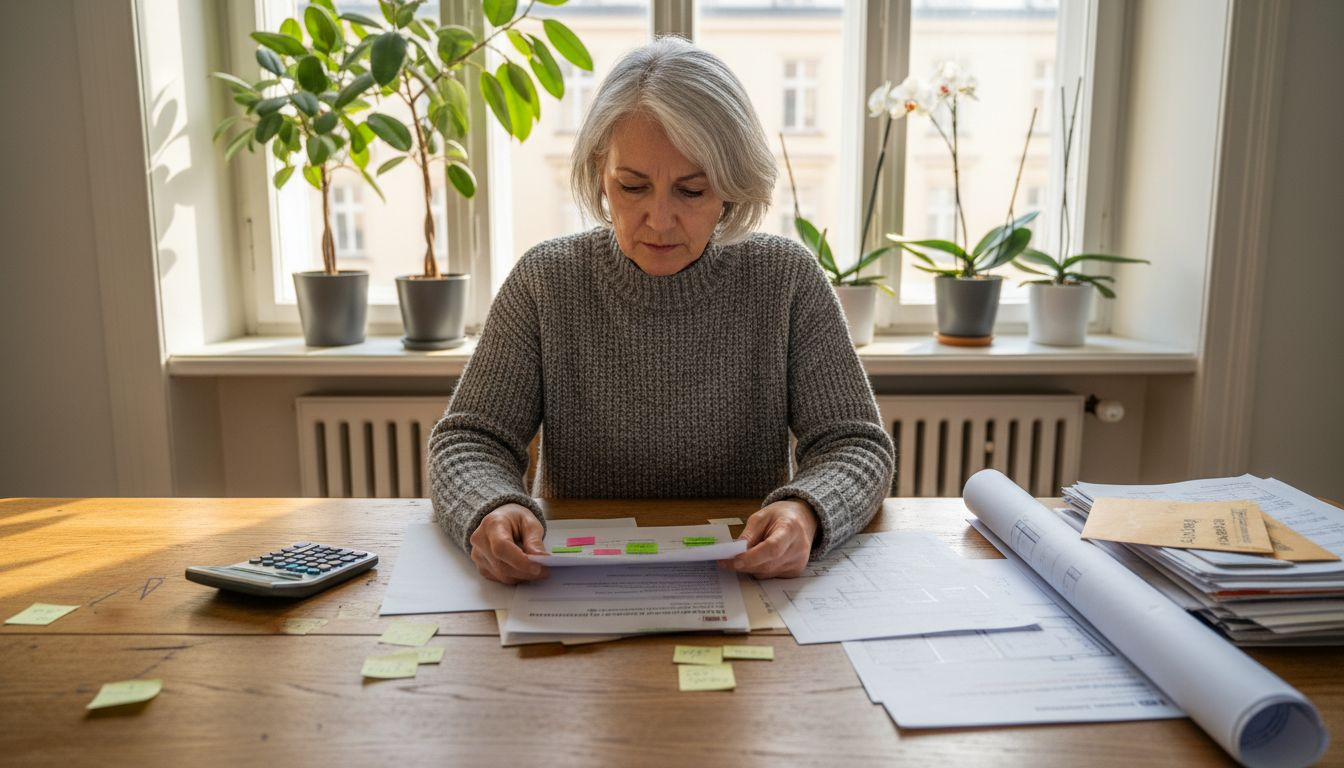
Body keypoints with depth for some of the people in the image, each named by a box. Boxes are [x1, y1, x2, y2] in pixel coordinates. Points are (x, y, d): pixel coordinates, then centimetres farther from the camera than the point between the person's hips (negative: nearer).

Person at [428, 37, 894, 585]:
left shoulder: (788, 279, -6)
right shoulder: (545, 282, -4)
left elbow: (856, 444, -6)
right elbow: (468, 441, -5)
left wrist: (804, 513, -29)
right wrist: (491, 510, -28)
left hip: (746, 588, 0)